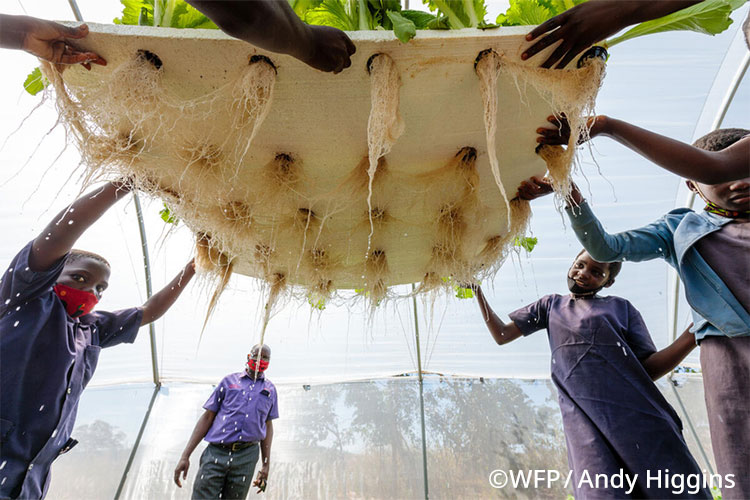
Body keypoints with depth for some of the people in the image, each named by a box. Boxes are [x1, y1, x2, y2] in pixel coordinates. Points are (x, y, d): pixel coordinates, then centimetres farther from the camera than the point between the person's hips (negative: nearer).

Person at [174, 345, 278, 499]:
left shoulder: (270, 389, 12)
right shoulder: (229, 381, 8)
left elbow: (268, 426, 14)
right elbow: (207, 417, 6)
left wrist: (265, 465, 9)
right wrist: (185, 456, 0)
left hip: (246, 457, 1)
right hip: (216, 453, -1)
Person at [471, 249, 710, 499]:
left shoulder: (621, 308, 17)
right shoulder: (550, 305, 22)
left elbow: (649, 369, 8)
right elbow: (501, 335, 18)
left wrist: (696, 332, -6)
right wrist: (476, 288, 16)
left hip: (635, 412, 1)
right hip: (583, 419, -1)